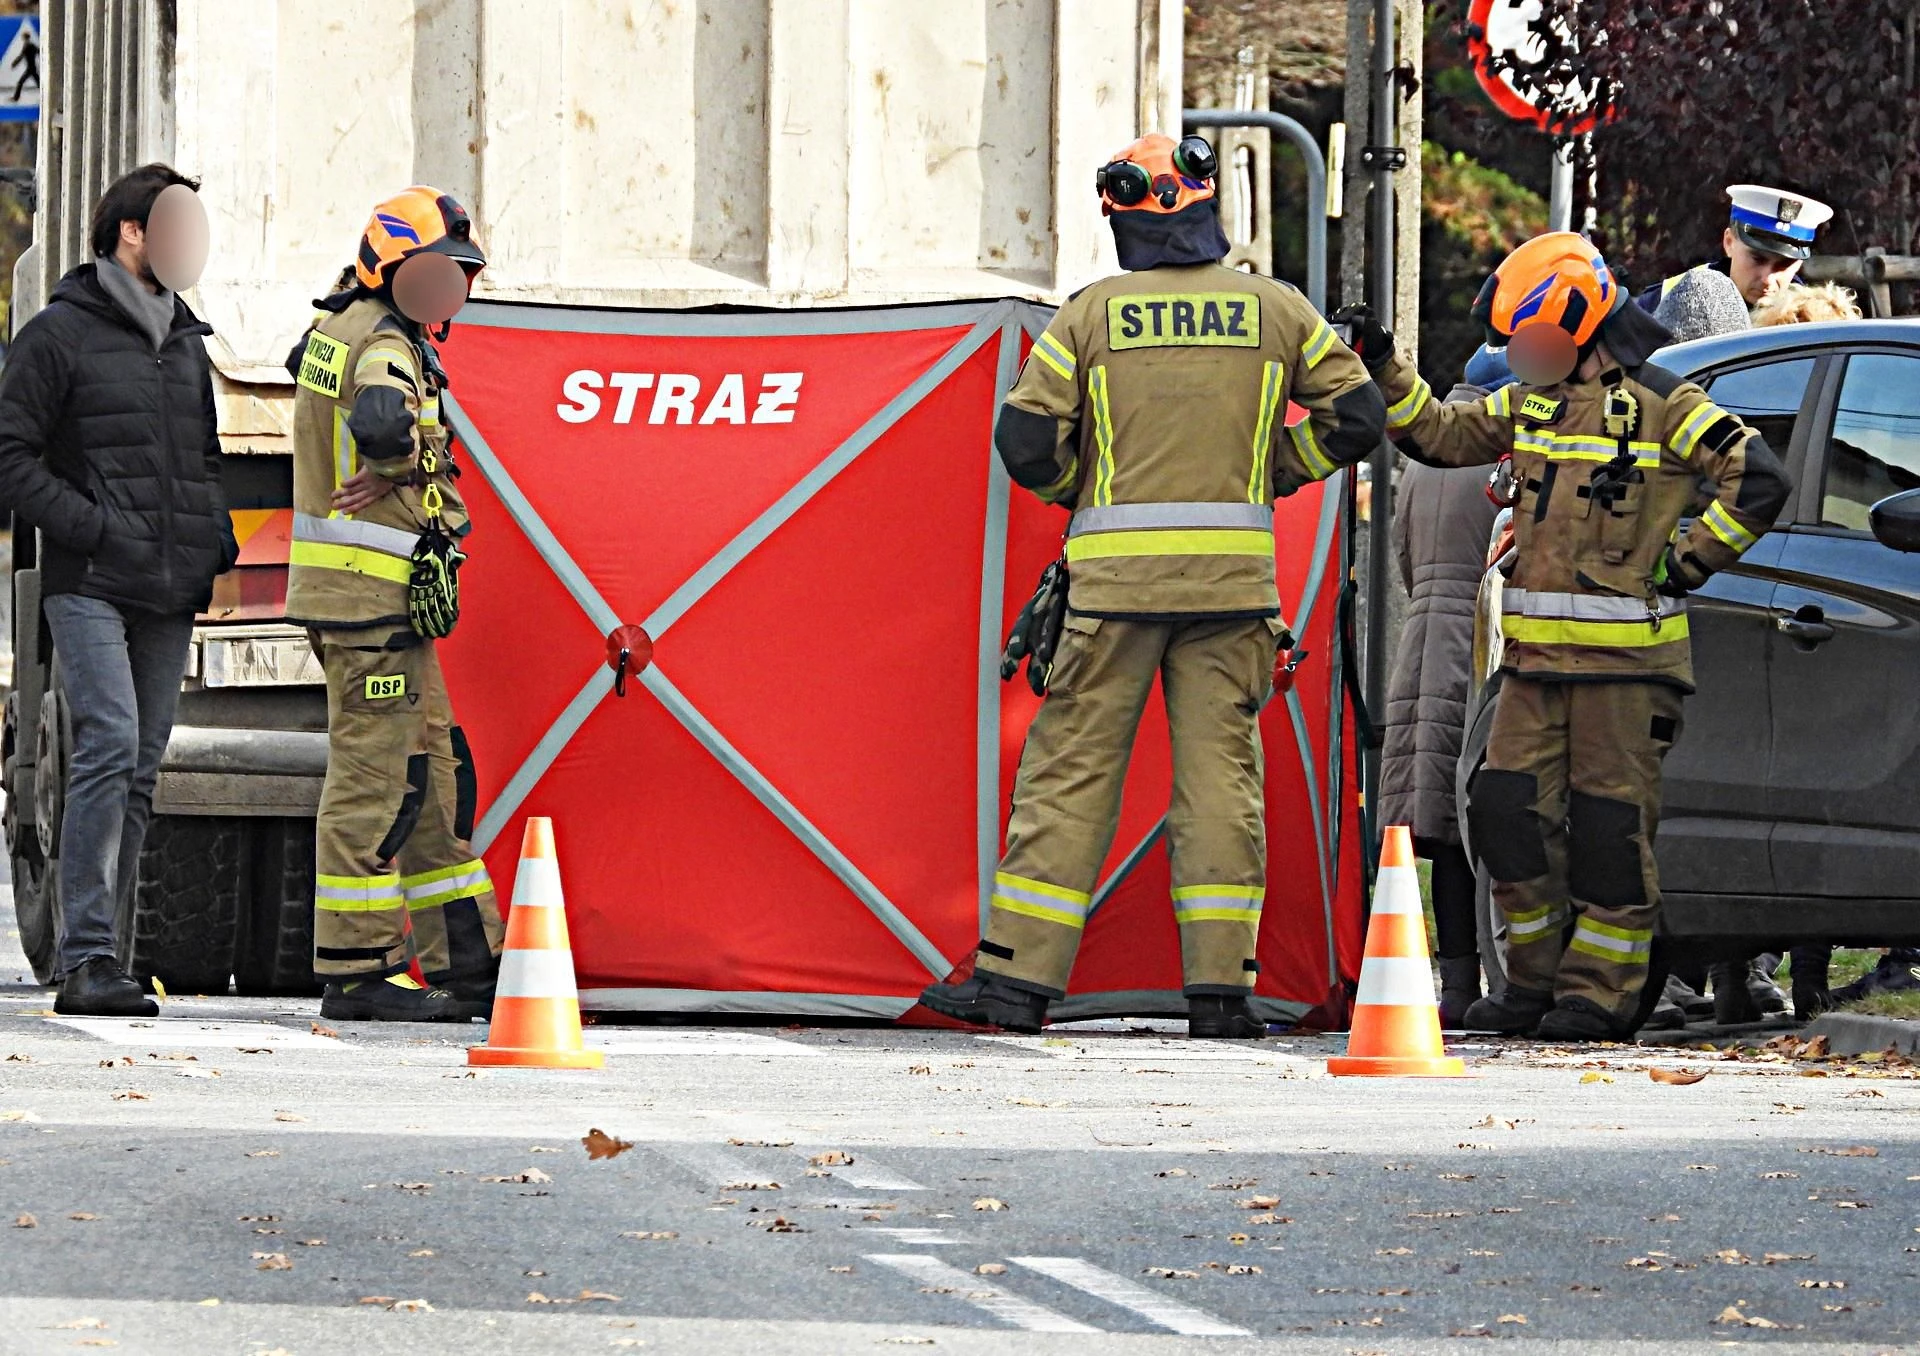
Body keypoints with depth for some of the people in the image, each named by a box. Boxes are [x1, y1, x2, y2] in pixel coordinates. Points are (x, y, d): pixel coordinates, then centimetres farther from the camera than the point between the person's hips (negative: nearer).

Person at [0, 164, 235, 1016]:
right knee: (111, 745, -20)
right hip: (90, 586, -7)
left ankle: (96, 962, 8)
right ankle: (86, 957, -21)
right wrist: (95, 528, -14)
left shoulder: (186, 341, 19)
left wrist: (217, 544, 11)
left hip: (172, 594, 7)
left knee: (140, 771, 5)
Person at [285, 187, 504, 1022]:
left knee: (431, 769, 13)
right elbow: (381, 423, -36)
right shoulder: (384, 344, -15)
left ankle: (466, 961, 16)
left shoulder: (333, 329, 14)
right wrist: (405, 455, -12)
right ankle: (356, 974, -4)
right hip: (374, 588, -10)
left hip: (375, 596, 10)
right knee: (373, 774, -6)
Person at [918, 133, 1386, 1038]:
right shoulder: (1275, 311, 6)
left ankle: (1020, 973, 0)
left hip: (1116, 575, -1)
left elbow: (1026, 439, -3)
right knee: (1219, 770, 3)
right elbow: (1356, 417, 4)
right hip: (1232, 576, 1)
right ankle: (1219, 986, -1)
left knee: (1071, 768, 1)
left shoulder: (1091, 314, 1)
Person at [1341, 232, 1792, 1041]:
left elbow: (1758, 479, -11)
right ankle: (1536, 981, 12)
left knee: (1609, 824, -3)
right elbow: (1439, 436, 24)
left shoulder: (1659, 403, -7)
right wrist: (1384, 370, 13)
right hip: (1537, 654, 7)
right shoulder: (1532, 403, 15)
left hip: (1624, 655, -7)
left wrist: (1686, 563, -10)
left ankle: (1601, 991, 3)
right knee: (1509, 808, 3)